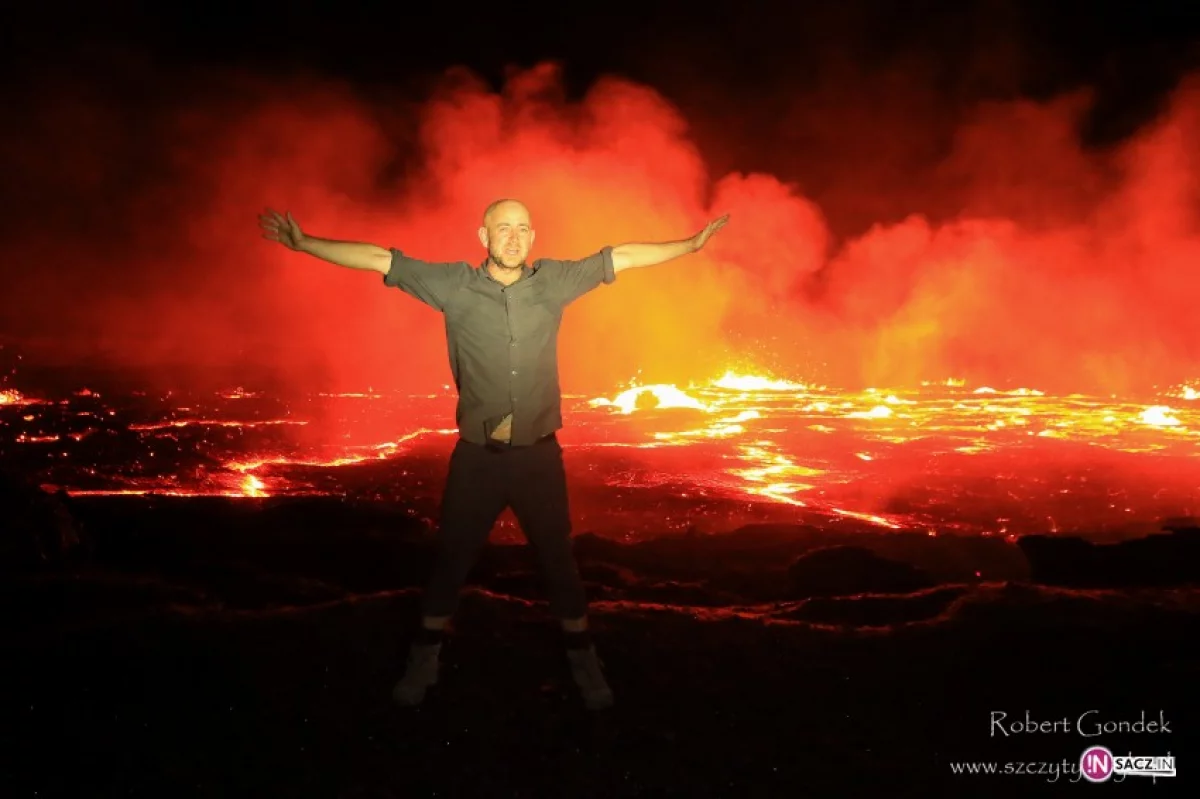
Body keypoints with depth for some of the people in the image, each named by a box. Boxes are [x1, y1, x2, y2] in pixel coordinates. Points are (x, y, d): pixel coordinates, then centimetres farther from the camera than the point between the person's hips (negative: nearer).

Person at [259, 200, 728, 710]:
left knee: (558, 559, 13)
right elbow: (378, 259, -3)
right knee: (451, 558, 13)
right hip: (476, 455, 0)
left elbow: (622, 258, 4)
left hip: (539, 454, 1)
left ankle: (583, 661, 32)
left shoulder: (554, 281, -2)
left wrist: (691, 244, 6)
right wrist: (304, 243, -5)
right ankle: (425, 660, 33)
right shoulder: (454, 285, -5)